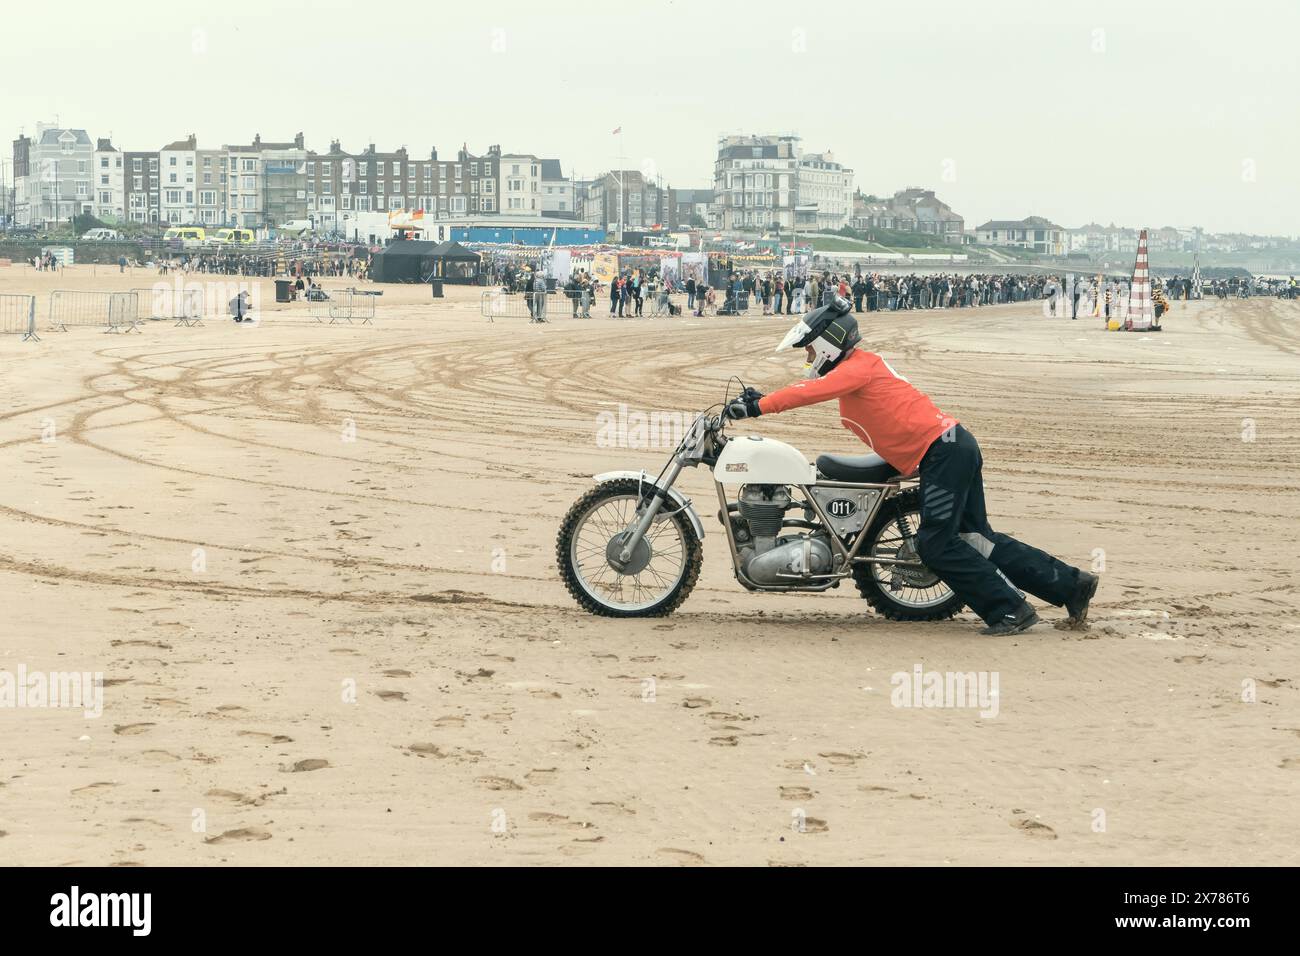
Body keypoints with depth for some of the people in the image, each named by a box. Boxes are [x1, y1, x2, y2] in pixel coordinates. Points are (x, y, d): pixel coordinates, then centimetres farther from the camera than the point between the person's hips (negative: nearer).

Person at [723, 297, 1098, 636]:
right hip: (954, 446, 10)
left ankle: (1010, 608, -8)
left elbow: (812, 392, -23)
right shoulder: (856, 368, 20)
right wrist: (762, 398, 18)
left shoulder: (858, 367, -10)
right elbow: (813, 386, 26)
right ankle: (1070, 584, 15)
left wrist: (759, 406, -24)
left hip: (941, 451, -10)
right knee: (976, 538, 12)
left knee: (937, 544, -11)